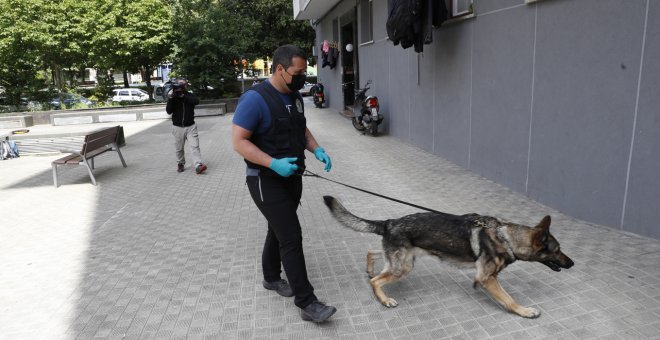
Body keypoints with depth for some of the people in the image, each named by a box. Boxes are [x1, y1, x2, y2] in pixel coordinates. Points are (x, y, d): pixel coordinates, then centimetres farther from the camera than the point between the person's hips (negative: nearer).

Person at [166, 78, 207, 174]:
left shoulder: (190, 96, 2)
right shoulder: (173, 97, 2)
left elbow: (196, 101, -21)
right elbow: (169, 111, -10)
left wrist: (183, 96, -27)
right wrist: (170, 98, -21)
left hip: (190, 126, -1)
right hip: (177, 127, 1)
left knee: (195, 146, -12)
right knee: (179, 148, 10)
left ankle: (198, 166, -20)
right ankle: (180, 164, 29)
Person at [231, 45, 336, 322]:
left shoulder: (294, 96, 6)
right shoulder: (255, 98, -19)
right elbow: (238, 141, -20)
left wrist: (316, 149, -1)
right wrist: (273, 164, -30)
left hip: (293, 177, 8)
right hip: (266, 181, -8)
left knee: (279, 230, 21)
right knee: (291, 237, -8)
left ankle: (271, 277, 41)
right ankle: (307, 303, 1)